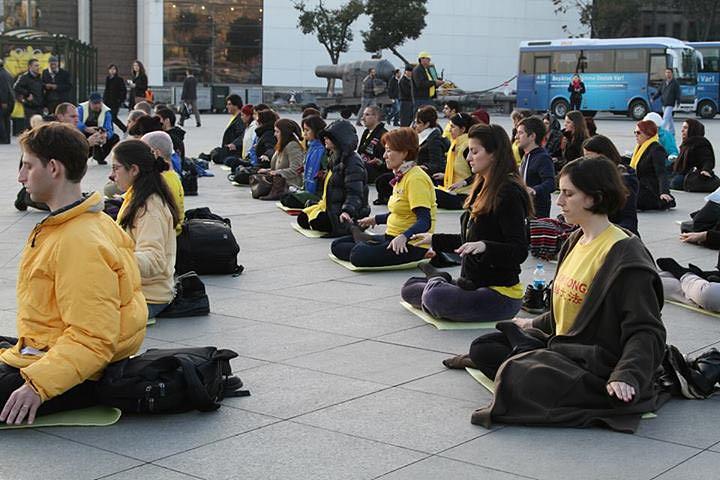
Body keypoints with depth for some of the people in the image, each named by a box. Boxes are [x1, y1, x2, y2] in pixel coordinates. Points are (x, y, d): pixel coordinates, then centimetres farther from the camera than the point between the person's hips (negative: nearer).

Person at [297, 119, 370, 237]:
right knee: (303, 218, 5)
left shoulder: (353, 162, -20)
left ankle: (353, 226, -5)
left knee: (316, 222, -24)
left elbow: (354, 193, -27)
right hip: (332, 206, 10)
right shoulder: (335, 157, 12)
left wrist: (348, 211, -41)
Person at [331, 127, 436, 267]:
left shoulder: (416, 179, -17)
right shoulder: (401, 176, 15)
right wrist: (375, 219, 34)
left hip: (412, 244, -9)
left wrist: (403, 237, -39)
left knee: (359, 255, -29)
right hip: (391, 237, 9)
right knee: (337, 245, 3)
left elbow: (424, 222, -25)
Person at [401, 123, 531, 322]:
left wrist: (484, 246, -38)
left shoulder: (509, 193, -18)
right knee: (409, 288, 1)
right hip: (471, 283, 9)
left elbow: (519, 251, -23)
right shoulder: (482, 188, 12)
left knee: (436, 298, -29)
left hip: (501, 293, -8)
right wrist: (435, 240, 26)